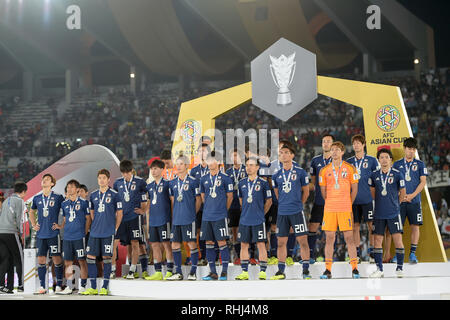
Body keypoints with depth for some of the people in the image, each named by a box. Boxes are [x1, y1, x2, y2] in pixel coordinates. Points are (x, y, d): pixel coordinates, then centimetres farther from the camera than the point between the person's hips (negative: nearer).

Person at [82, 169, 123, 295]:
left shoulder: (114, 194, -2)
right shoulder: (93, 195, 10)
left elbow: (119, 213, 2)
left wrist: (115, 228, 0)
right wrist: (95, 226, 12)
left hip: (108, 232, -4)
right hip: (95, 232, 4)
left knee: (106, 258, -1)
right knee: (90, 257, 0)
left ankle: (105, 287, 6)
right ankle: (93, 287, 8)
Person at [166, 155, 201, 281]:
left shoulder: (193, 182, -3)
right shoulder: (173, 183, 12)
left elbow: (198, 200, 1)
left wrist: (193, 213, -1)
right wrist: (174, 215, 11)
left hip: (189, 218, -5)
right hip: (176, 218, 5)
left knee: (192, 243, -3)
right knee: (175, 244, 6)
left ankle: (193, 271, 5)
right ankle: (178, 272, 14)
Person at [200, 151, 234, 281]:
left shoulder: (225, 178, -2)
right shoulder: (204, 179, 11)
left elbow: (229, 197, 5)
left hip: (220, 216, -5)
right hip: (207, 216, 5)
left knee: (221, 242, -5)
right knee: (209, 243, 6)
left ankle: (224, 272, 1)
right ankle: (213, 272, 12)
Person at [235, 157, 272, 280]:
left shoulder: (263, 183, -4)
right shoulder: (242, 183, 8)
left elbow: (268, 201, 3)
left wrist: (260, 213, 6)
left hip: (258, 220, -4)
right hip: (244, 219, 4)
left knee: (261, 244, -3)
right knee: (244, 245, 6)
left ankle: (262, 272, 2)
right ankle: (244, 272, 12)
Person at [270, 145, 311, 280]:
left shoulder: (300, 172, -1)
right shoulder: (276, 175, 8)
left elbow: (306, 191, 7)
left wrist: (298, 204, 9)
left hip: (297, 212, -3)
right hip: (282, 213, 3)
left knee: (303, 240, -3)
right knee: (281, 242, 5)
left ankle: (306, 270, 4)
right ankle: (281, 271, 12)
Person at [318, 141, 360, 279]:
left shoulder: (350, 168, 3)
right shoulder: (324, 170, 8)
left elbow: (354, 189, 7)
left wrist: (348, 203, 8)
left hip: (345, 209, -2)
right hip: (329, 209, 2)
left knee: (349, 238, -3)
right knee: (329, 238, 1)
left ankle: (354, 268, 3)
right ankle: (328, 270, 5)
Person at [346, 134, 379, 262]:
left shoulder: (371, 160, 3)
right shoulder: (349, 162, 11)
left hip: (368, 199, -3)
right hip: (353, 199, 3)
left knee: (371, 225, -2)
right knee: (355, 226, 5)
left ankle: (372, 252, 5)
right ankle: (357, 254, 10)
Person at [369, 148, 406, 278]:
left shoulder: (397, 174, -4)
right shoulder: (374, 175, 4)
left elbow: (402, 192, 7)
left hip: (394, 213, -2)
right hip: (379, 213, 3)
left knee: (398, 239, -5)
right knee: (377, 240, 2)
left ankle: (399, 268, 7)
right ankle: (379, 269, 9)